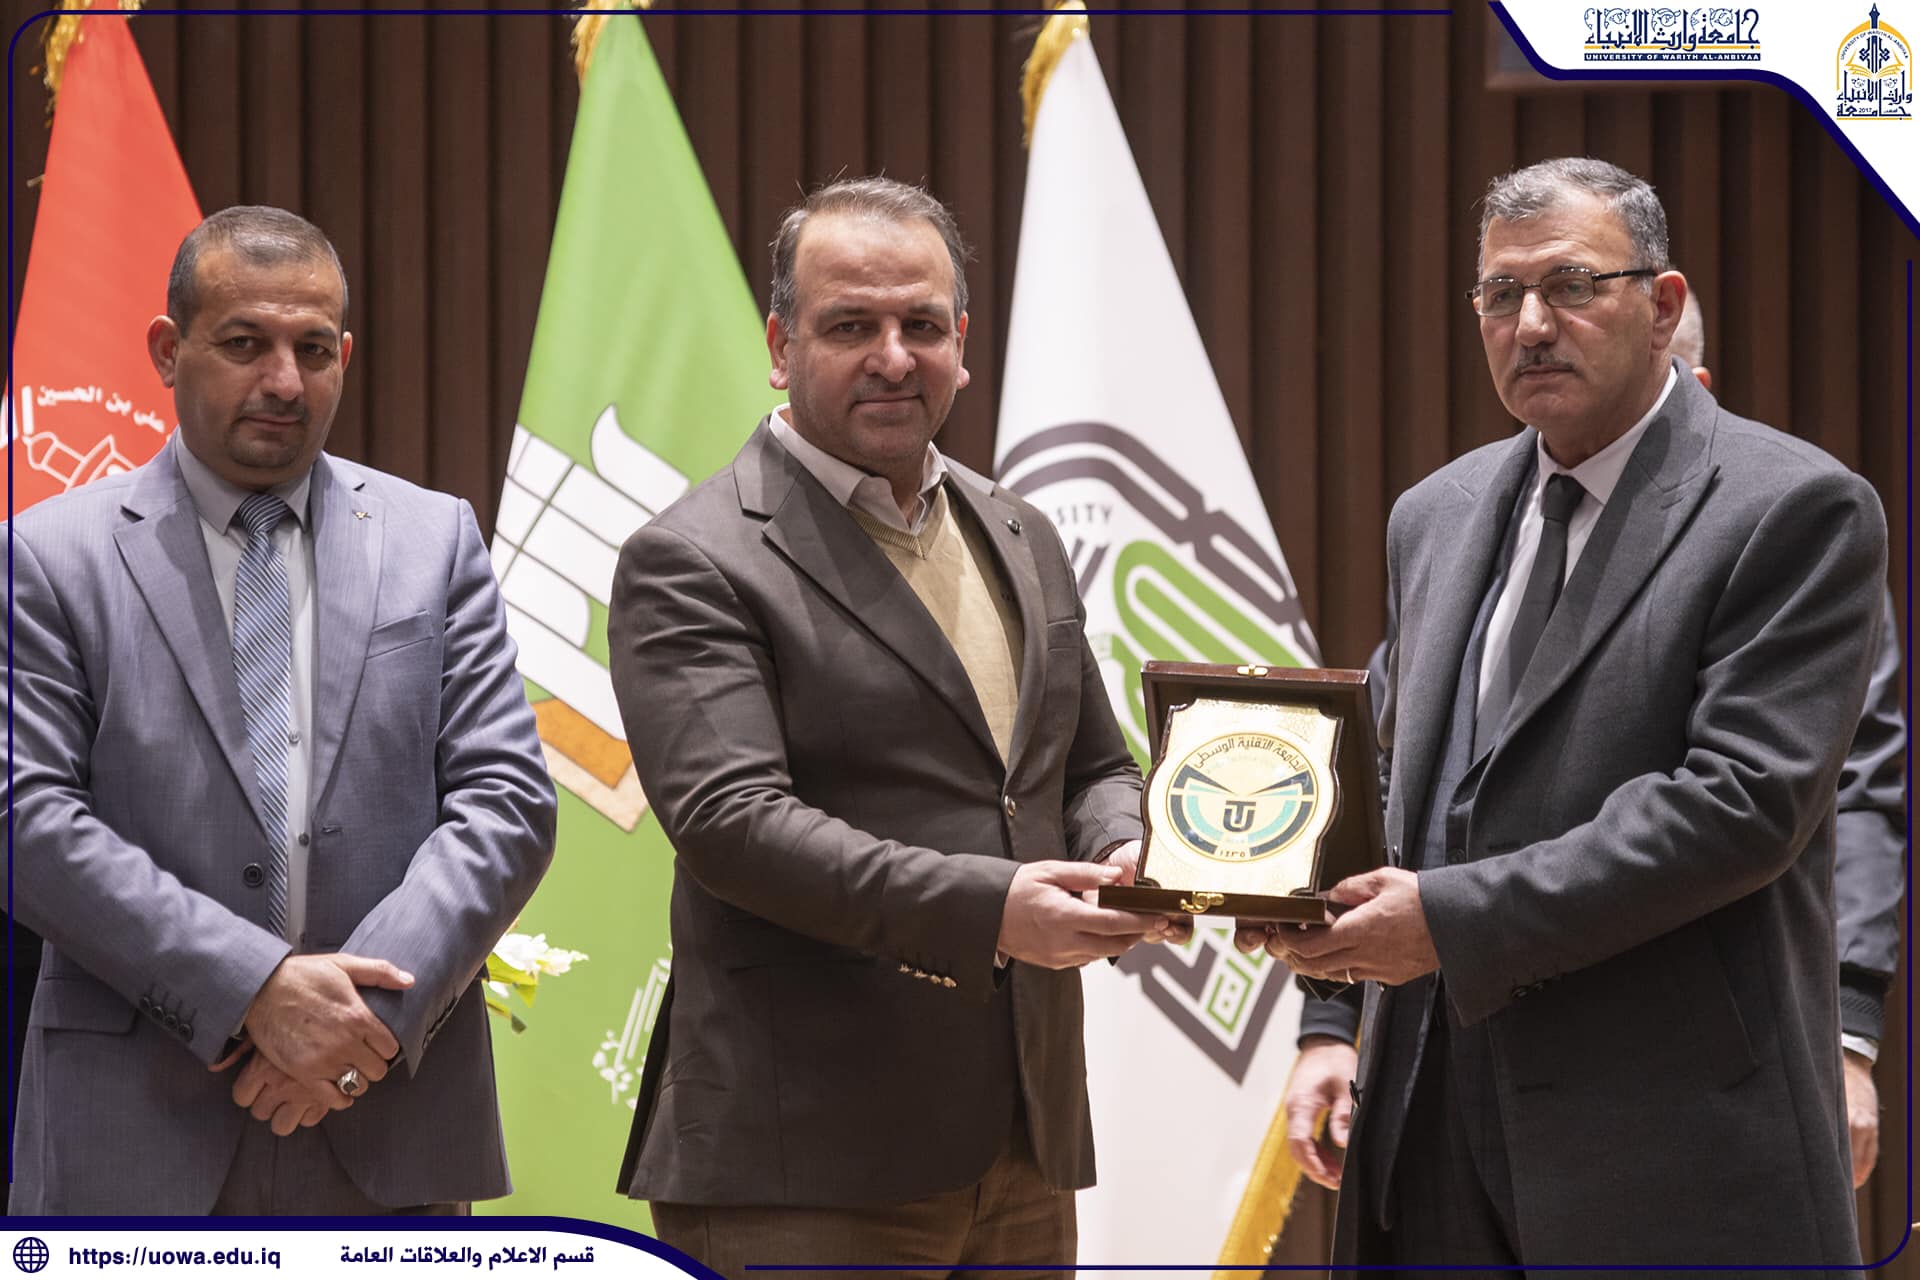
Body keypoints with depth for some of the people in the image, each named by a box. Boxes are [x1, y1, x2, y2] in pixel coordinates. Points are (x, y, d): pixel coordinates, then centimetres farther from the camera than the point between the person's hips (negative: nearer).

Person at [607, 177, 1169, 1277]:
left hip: (1026, 1143, 7)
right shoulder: (691, 564, -7)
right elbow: (729, 817, -18)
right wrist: (983, 910, -27)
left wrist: (1123, 856, -2)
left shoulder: (1020, 540, 17)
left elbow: (1097, 769, 23)